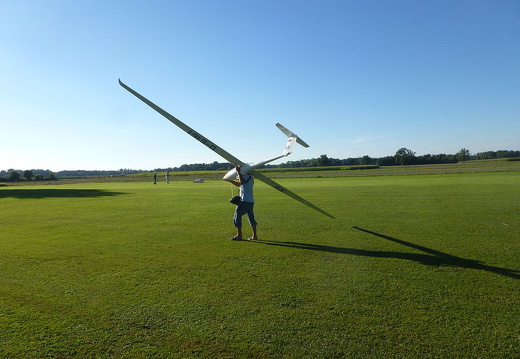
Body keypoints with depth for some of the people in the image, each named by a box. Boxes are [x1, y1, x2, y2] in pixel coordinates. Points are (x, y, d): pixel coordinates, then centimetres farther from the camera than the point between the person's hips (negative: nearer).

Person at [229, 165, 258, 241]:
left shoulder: (246, 176, -8)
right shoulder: (248, 178, 22)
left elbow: (242, 181, -32)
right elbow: (240, 184, 36)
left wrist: (238, 172, -24)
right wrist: (231, 180, 36)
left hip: (245, 201, -10)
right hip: (250, 201, 10)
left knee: (237, 217, 0)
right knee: (251, 218, 12)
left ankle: (239, 235, 3)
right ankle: (255, 236, 14)